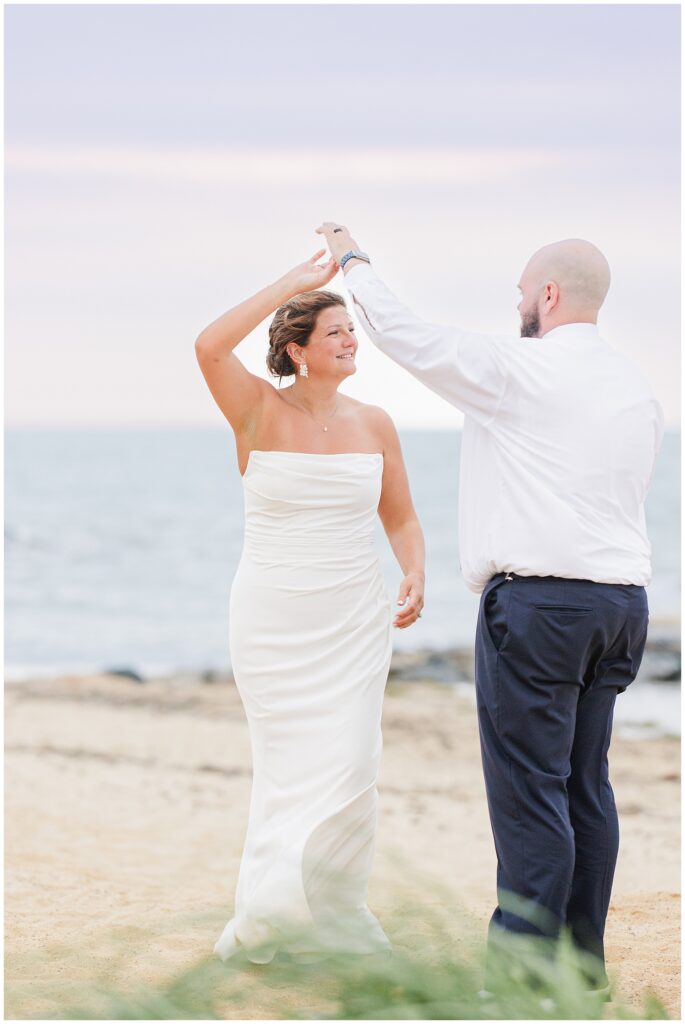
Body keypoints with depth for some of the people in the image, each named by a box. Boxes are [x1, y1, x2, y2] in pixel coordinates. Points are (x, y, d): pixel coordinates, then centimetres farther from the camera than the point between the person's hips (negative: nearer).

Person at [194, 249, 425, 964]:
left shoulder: (373, 424, 3)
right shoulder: (262, 413, -8)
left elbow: (400, 517, 13)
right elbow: (209, 347, -27)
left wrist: (414, 578, -7)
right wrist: (294, 283, -23)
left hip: (353, 622, 3)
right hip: (271, 621, -2)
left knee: (348, 768, -5)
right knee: (286, 766, 5)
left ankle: (318, 914, 13)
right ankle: (276, 917, 22)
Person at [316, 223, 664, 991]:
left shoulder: (517, 370, -9)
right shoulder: (637, 388, 12)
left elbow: (407, 337, 0)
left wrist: (350, 261, 15)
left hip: (537, 602, -7)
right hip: (621, 597, 8)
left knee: (530, 790, -6)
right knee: (585, 783, 12)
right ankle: (581, 957, 17)